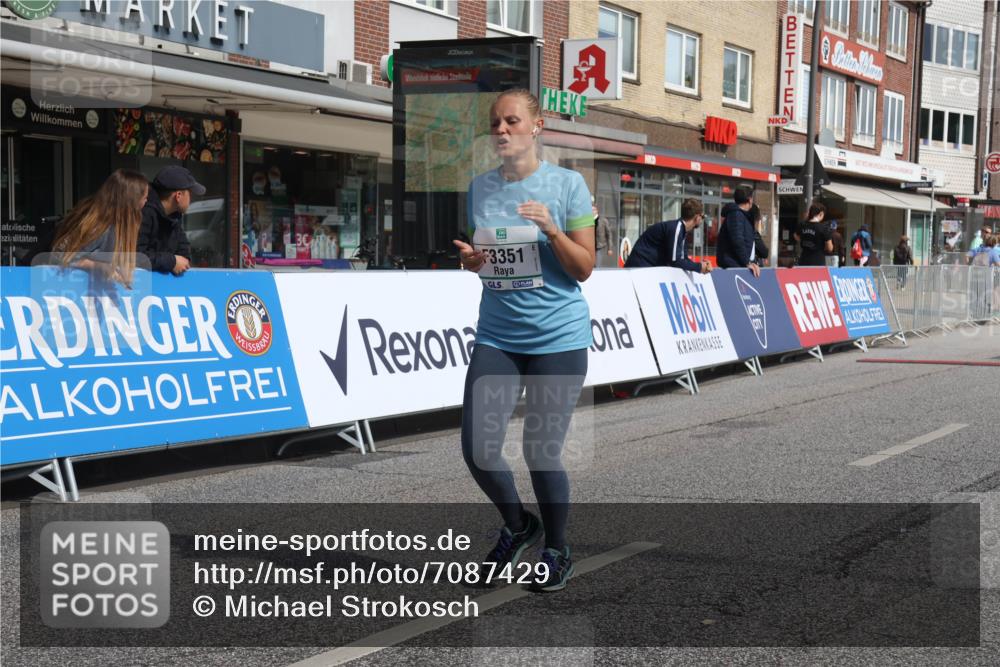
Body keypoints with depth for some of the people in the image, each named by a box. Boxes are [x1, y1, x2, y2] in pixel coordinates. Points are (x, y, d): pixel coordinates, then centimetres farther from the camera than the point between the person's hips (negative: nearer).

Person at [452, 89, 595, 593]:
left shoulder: (567, 184, -6)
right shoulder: (479, 188, 6)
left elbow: (584, 269, -5)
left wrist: (552, 230, -21)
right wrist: (469, 259, -6)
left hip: (558, 338, -4)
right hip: (496, 337, 4)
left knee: (541, 453, -1)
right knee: (478, 451, -3)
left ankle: (556, 552, 24)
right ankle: (517, 525, 27)